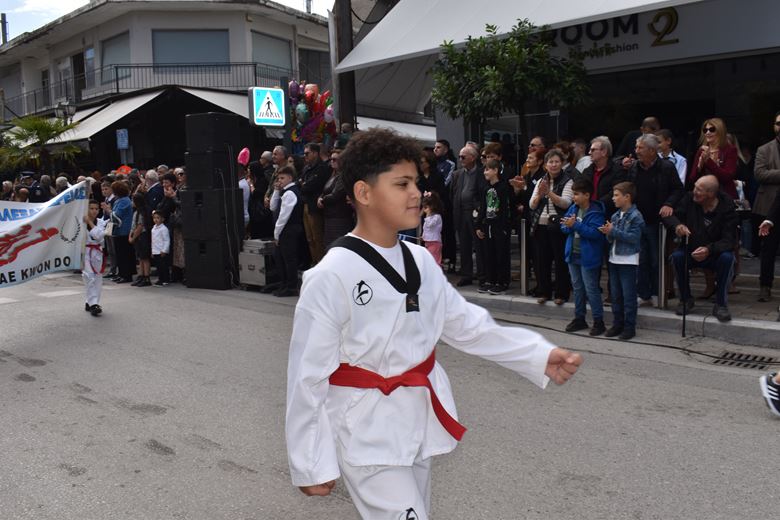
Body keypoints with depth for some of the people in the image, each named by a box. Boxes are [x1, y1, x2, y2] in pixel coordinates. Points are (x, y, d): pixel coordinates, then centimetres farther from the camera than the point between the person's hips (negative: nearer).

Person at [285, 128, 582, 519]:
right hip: (366, 432, -7)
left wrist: (539, 356, -4)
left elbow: (467, 325, 6)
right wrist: (311, 463, -11)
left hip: (416, 423, 7)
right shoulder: (330, 277, -20)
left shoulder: (420, 262, 1)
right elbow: (308, 376, -16)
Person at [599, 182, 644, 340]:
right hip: (614, 259, 7)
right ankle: (617, 324, 22)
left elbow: (634, 237, -20)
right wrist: (608, 233, -10)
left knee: (628, 295, -1)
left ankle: (629, 327, 7)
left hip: (628, 260, -7)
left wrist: (614, 231, -19)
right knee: (615, 294, 12)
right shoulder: (615, 216, 11)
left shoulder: (635, 216, -11)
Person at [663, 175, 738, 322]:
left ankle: (721, 305, -18)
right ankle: (685, 299, -7)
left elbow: (729, 240, -22)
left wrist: (709, 249, -41)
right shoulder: (689, 198, -10)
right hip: (690, 251, 2)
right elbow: (669, 215, -6)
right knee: (677, 256, -28)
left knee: (727, 258, -32)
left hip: (715, 254, -2)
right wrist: (677, 225, -31)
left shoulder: (726, 206, -17)